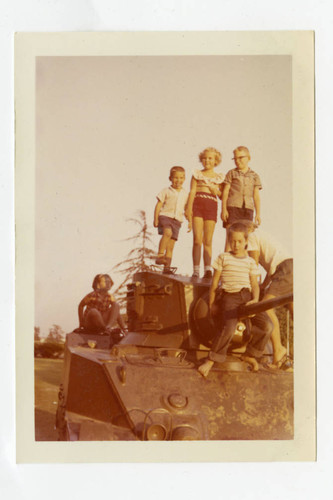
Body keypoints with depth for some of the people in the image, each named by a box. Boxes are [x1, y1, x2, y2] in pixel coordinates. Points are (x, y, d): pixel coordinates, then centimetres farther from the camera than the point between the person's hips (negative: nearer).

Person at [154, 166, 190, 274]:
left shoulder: (185, 194, 15)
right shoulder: (166, 191, 4)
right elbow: (158, 205, 2)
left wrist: (190, 222, 10)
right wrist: (156, 219, -6)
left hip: (177, 220, 3)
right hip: (165, 216, -3)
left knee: (171, 245, 0)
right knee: (167, 233, -33)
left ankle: (166, 267, 2)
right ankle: (160, 255, -28)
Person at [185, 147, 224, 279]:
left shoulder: (219, 177, 16)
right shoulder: (197, 174, 14)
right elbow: (192, 191, 5)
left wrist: (217, 191, -5)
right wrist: (189, 208, -7)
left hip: (211, 206, 1)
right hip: (197, 204, -1)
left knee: (208, 241, -1)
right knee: (197, 239, -9)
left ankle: (208, 269, -2)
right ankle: (196, 270, -10)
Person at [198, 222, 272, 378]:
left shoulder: (250, 262, 14)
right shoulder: (223, 258, 7)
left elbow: (255, 284, 9)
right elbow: (214, 283, 9)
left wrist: (255, 299, -10)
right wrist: (211, 304, 8)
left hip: (247, 297, 4)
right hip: (229, 297, -4)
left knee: (267, 325, -12)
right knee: (228, 327, -28)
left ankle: (250, 355, 9)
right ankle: (210, 360, -16)